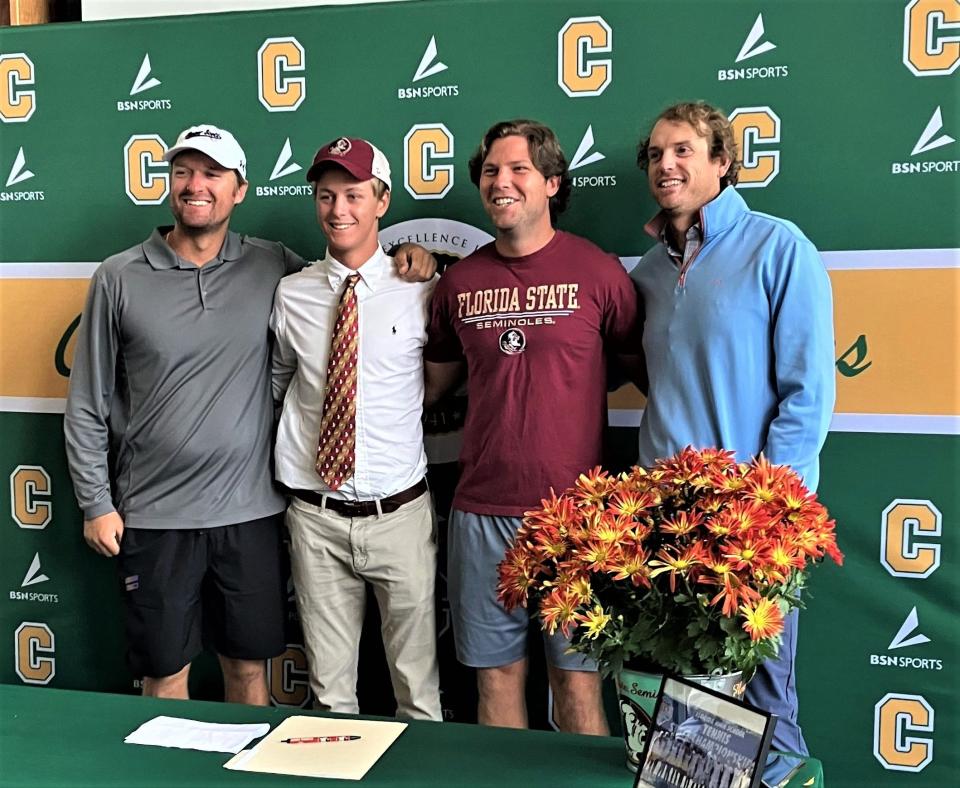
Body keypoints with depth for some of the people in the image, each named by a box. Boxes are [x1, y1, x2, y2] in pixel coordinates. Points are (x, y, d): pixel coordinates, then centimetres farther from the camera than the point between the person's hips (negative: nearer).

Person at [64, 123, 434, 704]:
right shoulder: (119, 278, -1)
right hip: (155, 518, -1)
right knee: (165, 674, 12)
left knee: (250, 666, 15)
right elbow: (87, 404, 3)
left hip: (250, 510, 1)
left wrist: (409, 260, -7)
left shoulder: (274, 267, 1)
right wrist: (97, 504, 0)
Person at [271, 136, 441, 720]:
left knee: (418, 687, 9)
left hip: (399, 513, -1)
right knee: (330, 689, 12)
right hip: (317, 518, 2)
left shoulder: (419, 291, -2)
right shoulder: (292, 295, 4)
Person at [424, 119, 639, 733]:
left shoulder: (599, 272, -3)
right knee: (497, 675, 12)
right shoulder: (460, 283, 7)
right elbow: (434, 382, 20)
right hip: (482, 513, 3)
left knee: (576, 679, 6)